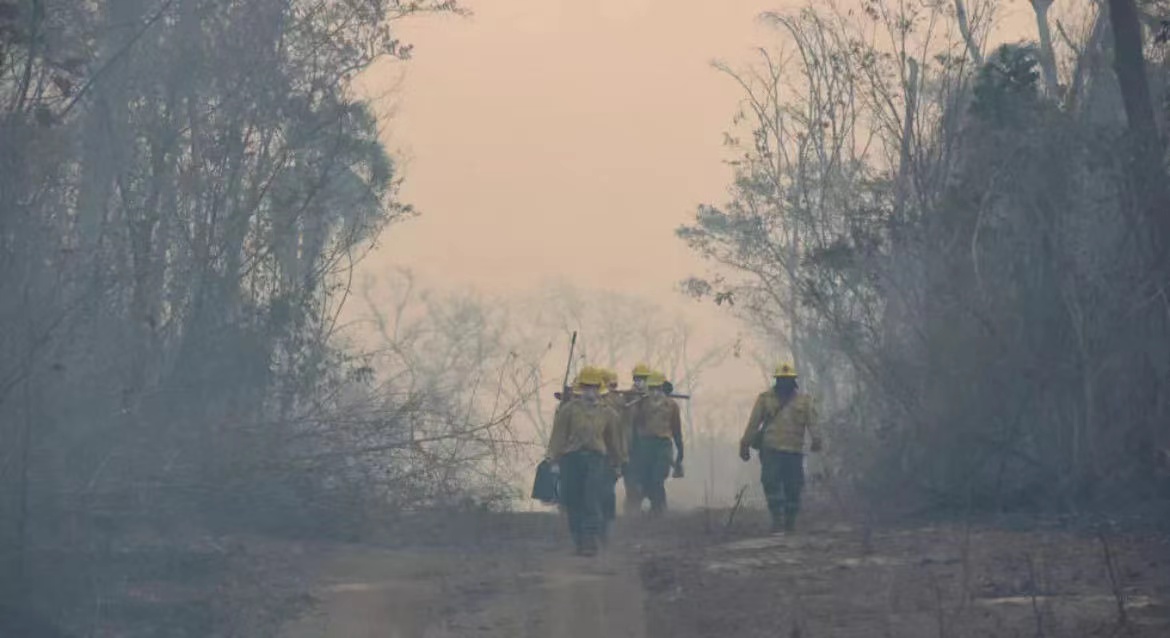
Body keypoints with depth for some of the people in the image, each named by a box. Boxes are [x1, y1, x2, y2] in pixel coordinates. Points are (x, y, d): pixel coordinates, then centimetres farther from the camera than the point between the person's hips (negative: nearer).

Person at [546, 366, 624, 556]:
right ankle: (579, 539, 17)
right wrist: (555, 461, -6)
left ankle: (590, 541, -8)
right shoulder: (568, 409, 2)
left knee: (592, 503, -9)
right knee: (573, 502, 4)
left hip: (596, 458, 0)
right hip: (571, 458, 0)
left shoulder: (607, 412, 8)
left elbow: (613, 439, 19)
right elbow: (558, 435, 0)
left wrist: (616, 463, 25)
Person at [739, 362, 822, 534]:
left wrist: (816, 439, -18)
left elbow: (812, 421, -1)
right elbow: (753, 423, 7)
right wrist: (745, 444, 1)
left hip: (795, 451, 1)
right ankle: (777, 521, -14)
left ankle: (790, 523, 13)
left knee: (793, 488, 2)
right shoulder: (765, 399, 9)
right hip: (771, 450, -1)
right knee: (771, 483, -15)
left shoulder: (804, 400, 11)